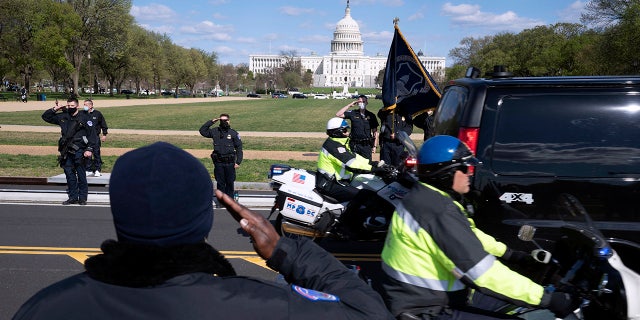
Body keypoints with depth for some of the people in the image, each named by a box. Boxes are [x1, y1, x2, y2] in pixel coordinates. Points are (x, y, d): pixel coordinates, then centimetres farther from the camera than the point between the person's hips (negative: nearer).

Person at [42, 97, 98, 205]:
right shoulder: (62, 117, 12)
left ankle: (83, 198, 7)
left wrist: (89, 149, -13)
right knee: (69, 175, 7)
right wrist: (54, 110, 9)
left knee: (81, 175, 0)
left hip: (79, 152, -5)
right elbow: (45, 117, 24)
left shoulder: (84, 118, -2)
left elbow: (93, 135, -6)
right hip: (67, 152, 5)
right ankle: (73, 197, 16)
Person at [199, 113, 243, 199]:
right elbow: (202, 131, 11)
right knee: (220, 183, 7)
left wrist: (238, 162, -6)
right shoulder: (215, 131, 7)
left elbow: (239, 148, 1)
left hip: (230, 163, -1)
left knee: (230, 183, 5)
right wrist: (211, 122, 4)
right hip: (218, 162, 2)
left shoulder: (234, 133, 1)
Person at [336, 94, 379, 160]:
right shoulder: (352, 113, 3)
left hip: (367, 145, 0)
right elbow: (338, 115, -8)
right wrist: (349, 105, -9)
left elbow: (375, 132, 9)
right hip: (354, 145, 0)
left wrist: (374, 146, 4)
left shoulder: (371, 115, 6)